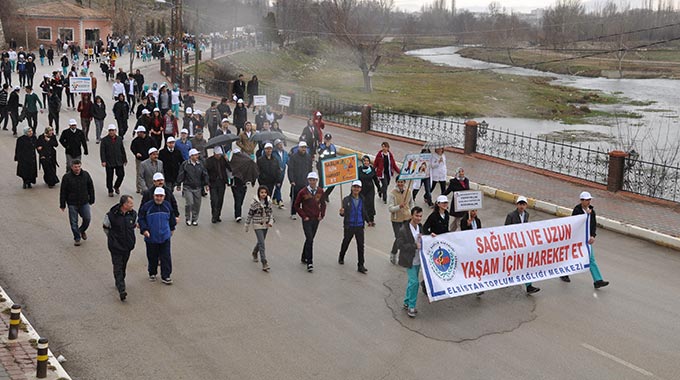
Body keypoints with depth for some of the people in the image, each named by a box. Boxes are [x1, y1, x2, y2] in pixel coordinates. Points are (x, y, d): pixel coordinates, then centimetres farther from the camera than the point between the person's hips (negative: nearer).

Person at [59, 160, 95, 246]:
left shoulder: (86, 175, -2)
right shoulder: (66, 177, -9)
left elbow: (91, 188, 9)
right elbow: (63, 192, -4)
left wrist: (91, 200, 11)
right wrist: (62, 205, -3)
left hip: (84, 202, 2)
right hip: (72, 204, -2)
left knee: (87, 218, 1)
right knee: (74, 222, 3)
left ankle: (82, 230, 32)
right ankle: (77, 238, 19)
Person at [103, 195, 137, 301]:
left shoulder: (133, 214, -3)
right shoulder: (111, 215, -17)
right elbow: (106, 228, 0)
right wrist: (113, 238, 8)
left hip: (128, 245, 5)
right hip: (115, 246, -5)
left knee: (123, 266, 16)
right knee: (118, 267, -7)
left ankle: (119, 283, 36)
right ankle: (121, 290, -13)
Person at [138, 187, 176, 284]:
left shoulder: (167, 205, 0)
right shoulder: (147, 206, -10)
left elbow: (171, 218, 16)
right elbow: (141, 219, -2)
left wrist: (172, 228, 24)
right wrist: (144, 229, -14)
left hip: (165, 237, 2)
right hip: (151, 237, -2)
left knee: (166, 257, 1)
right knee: (152, 257, 11)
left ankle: (165, 276, 10)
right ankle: (152, 273, 31)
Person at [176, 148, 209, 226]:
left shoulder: (200, 164, 6)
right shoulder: (185, 164, -5)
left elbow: (205, 175, 11)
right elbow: (181, 176, 0)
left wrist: (206, 185, 7)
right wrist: (179, 185, 2)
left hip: (197, 188, 4)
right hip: (187, 187, -3)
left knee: (197, 204, 5)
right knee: (189, 203, -12)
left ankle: (194, 219, 19)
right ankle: (187, 219, 7)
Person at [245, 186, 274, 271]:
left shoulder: (268, 202, -1)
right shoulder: (255, 203, -14)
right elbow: (250, 214, -6)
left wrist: (271, 221, -8)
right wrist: (247, 226, -1)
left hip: (265, 225, 5)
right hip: (257, 225, -5)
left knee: (260, 241, 20)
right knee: (262, 243, -12)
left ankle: (255, 253, 50)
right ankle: (264, 263, -14)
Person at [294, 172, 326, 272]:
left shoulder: (320, 191, 2)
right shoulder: (303, 192, -9)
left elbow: (323, 204, 17)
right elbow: (296, 205, -2)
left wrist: (322, 215, 6)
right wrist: (303, 216, -7)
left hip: (316, 219, 4)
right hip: (307, 220, -4)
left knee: (310, 239, 15)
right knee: (310, 240, -12)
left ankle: (304, 258, 31)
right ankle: (309, 262, -9)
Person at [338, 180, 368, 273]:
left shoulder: (362, 200, 4)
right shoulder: (346, 200, -6)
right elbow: (343, 214, -8)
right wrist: (342, 212, -29)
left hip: (359, 226, 2)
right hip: (349, 226, -2)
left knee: (361, 246, -1)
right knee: (345, 243, 16)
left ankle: (360, 266, 4)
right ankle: (341, 258, 43)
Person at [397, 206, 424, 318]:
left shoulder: (420, 227, 5)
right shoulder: (404, 230, -18)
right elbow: (400, 245, -20)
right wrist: (415, 246, -24)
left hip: (418, 259, 8)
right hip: (409, 260, -7)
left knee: (412, 282, 16)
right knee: (414, 282, -13)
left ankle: (407, 303, 31)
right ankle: (411, 307, -2)